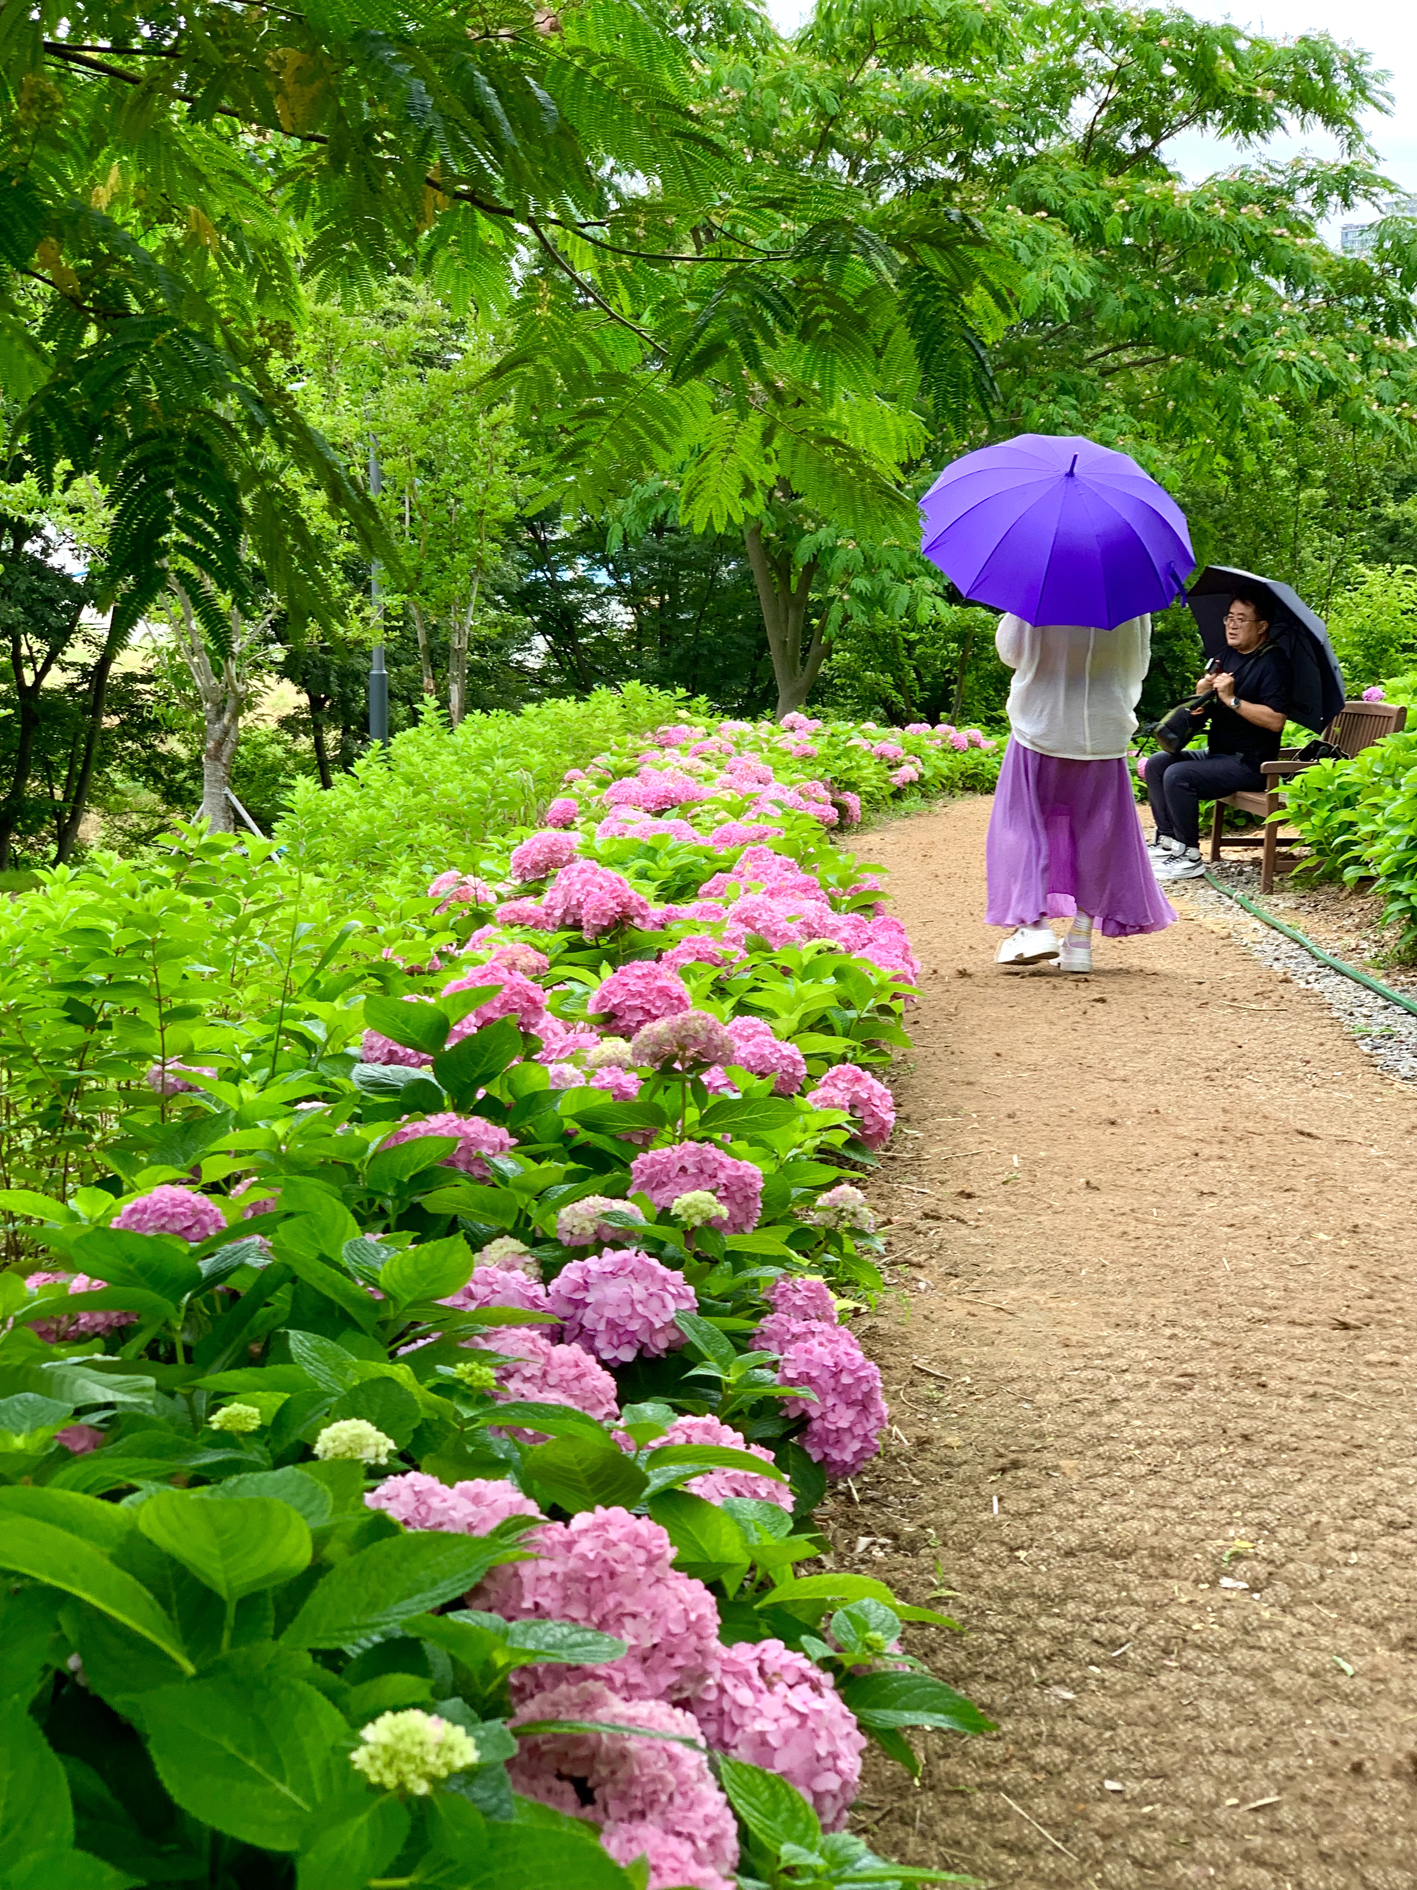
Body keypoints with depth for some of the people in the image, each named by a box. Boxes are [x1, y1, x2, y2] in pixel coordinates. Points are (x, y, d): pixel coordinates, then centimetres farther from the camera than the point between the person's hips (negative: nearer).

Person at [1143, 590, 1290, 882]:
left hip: (1249, 762, -10)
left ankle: (1189, 858, -18)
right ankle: (1167, 840, 1)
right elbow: (1202, 694, 21)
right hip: (1218, 753, 10)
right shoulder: (1229, 656, 14)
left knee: (1178, 775, -25)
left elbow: (1275, 720, -24)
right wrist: (1205, 685, -3)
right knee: (1157, 764, 2)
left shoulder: (1272, 661, -14)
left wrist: (1232, 699, -24)